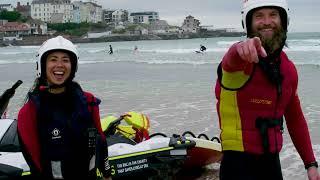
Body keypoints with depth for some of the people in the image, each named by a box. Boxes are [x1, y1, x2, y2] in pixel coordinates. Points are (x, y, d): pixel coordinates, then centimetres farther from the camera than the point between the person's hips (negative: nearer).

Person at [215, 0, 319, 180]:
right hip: (239, 160, -6)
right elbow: (232, 60, -39)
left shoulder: (289, 68, 7)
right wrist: (242, 50, -62)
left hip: (272, 160, 6)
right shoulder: (241, 58, -12)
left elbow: (296, 119, 14)